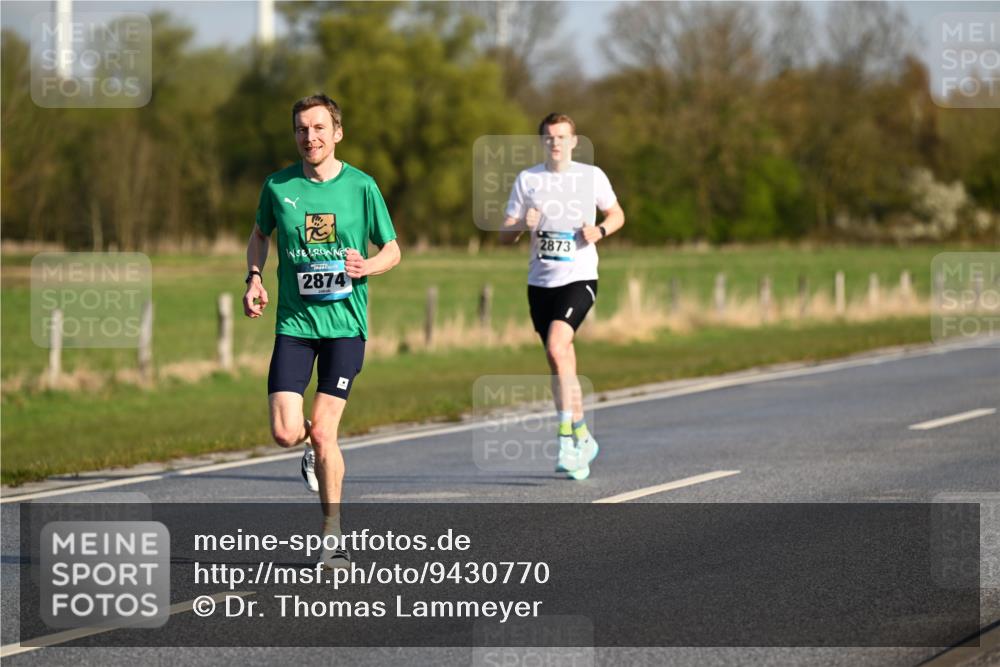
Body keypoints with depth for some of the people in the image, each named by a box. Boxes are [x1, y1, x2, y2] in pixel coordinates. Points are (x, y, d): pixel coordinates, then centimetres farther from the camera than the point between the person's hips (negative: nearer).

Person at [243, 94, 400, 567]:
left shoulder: (361, 187, -2)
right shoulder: (278, 186, 3)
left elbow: (392, 249, 7)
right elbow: (259, 234, 21)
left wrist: (367, 267, -14)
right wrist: (254, 277, 4)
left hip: (345, 320, -2)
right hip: (294, 321, 2)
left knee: (322, 431, -7)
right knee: (285, 433, -10)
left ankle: (332, 533, 8)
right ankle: (316, 447, 29)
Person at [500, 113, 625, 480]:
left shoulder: (591, 176, 1)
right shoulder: (527, 179, 5)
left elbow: (616, 214, 15)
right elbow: (505, 234, 7)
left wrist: (600, 231, -7)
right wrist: (523, 224, -16)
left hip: (578, 278, -4)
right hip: (540, 281, 4)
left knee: (557, 347, -24)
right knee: (560, 365, 9)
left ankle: (566, 435, -20)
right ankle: (581, 438, 23)